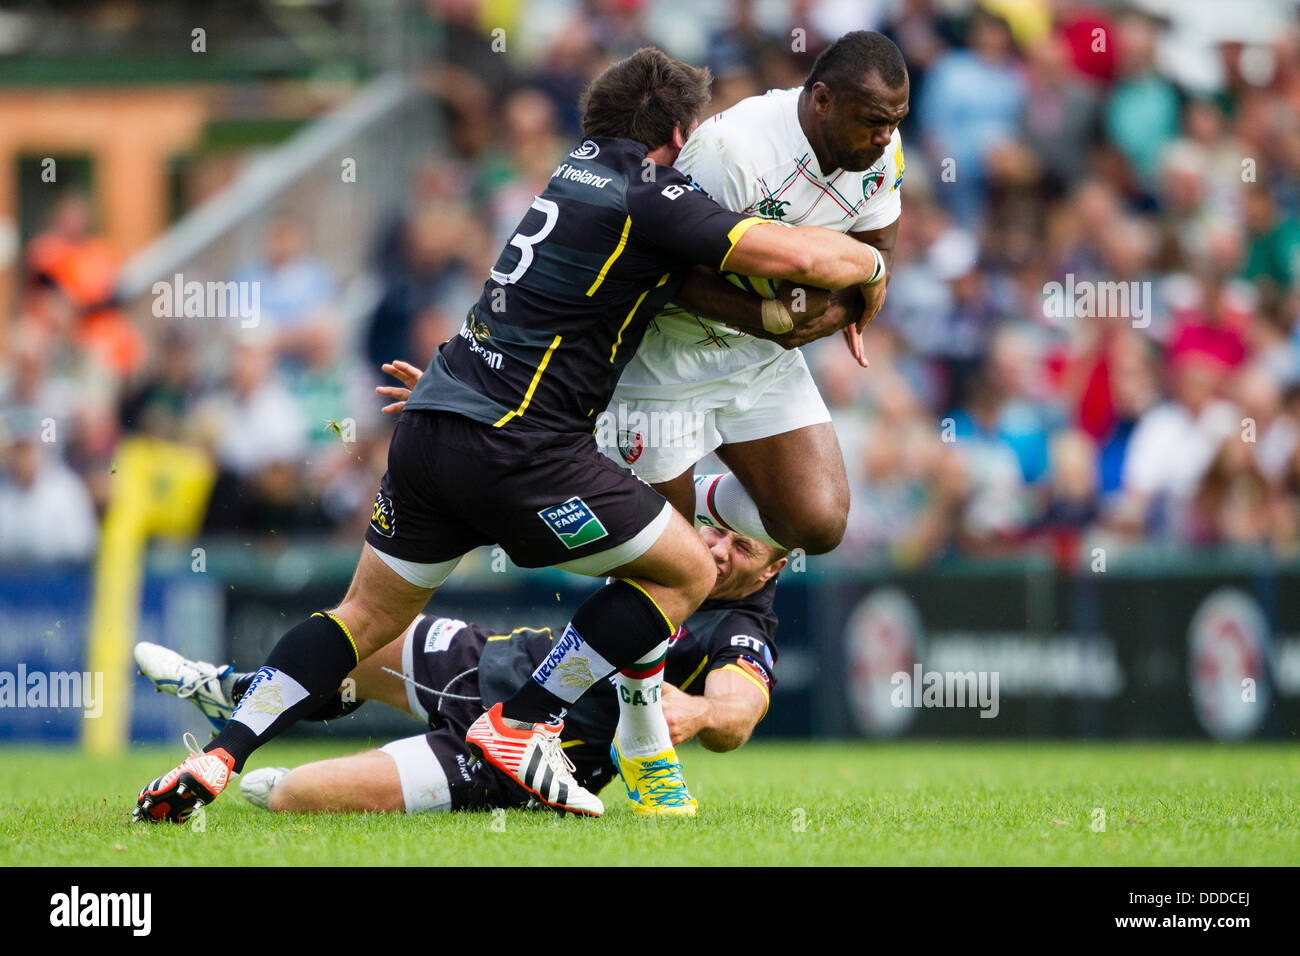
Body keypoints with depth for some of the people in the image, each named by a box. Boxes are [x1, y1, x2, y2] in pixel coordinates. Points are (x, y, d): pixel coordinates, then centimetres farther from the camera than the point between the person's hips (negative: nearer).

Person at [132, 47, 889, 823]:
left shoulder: (583, 168, 19)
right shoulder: (651, 197, -7)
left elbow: (677, 277, 33)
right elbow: (801, 256, -11)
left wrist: (763, 311, 21)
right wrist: (870, 261, 9)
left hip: (429, 427, 8)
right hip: (518, 443, -8)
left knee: (369, 615, 18)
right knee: (686, 573, 5)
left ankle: (214, 760, 3)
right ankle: (521, 728, 3)